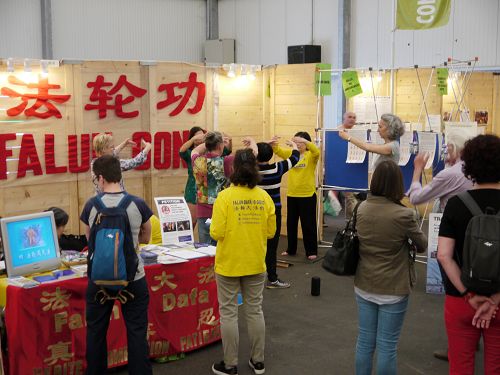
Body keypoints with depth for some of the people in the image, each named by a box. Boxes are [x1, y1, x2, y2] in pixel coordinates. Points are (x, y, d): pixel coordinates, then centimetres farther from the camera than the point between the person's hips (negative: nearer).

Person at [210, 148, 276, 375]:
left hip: (229, 264, -4)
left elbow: (216, 233, -17)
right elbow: (270, 231, 2)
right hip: (256, 263, 4)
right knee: (255, 310, 16)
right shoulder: (264, 197, -5)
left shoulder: (225, 196, -16)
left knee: (228, 312, 8)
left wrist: (214, 228, 4)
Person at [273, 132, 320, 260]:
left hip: (308, 195, -5)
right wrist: (273, 144, -30)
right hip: (291, 195, 5)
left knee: (308, 224, 2)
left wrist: (304, 141, -41)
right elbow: (278, 151, -7)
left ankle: (311, 251, 11)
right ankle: (291, 249, 25)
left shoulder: (311, 155, -5)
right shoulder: (291, 153, 7)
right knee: (291, 223, 13)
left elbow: (317, 151, -27)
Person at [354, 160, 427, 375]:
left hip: (363, 286, 5)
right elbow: (423, 245, -2)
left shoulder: (361, 209, -3)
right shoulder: (404, 215, -18)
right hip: (392, 290, -5)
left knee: (364, 341, 15)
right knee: (386, 346, 6)